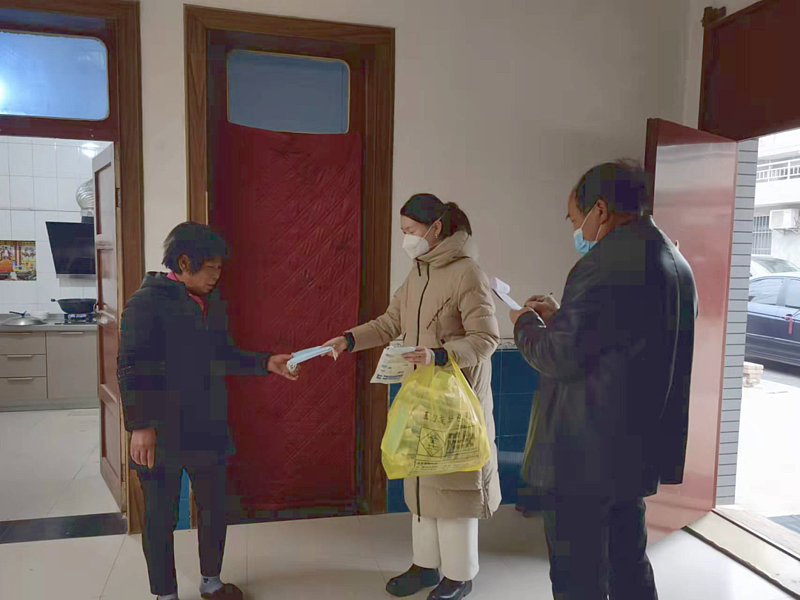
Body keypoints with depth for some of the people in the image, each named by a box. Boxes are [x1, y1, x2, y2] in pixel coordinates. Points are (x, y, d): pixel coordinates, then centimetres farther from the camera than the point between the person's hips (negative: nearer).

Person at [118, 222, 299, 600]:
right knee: (161, 516, 10)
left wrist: (265, 363, 2)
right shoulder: (147, 302, -13)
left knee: (214, 507, 18)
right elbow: (132, 368, -16)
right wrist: (140, 425, -22)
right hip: (162, 435, -7)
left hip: (208, 429, 7)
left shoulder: (213, 303, 8)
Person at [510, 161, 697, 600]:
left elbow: (561, 358, -19)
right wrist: (561, 317, 14)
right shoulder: (674, 262, 10)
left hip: (585, 454, -9)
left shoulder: (604, 264, -21)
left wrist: (525, 324, 0)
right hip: (639, 449, 9)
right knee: (629, 565, 24)